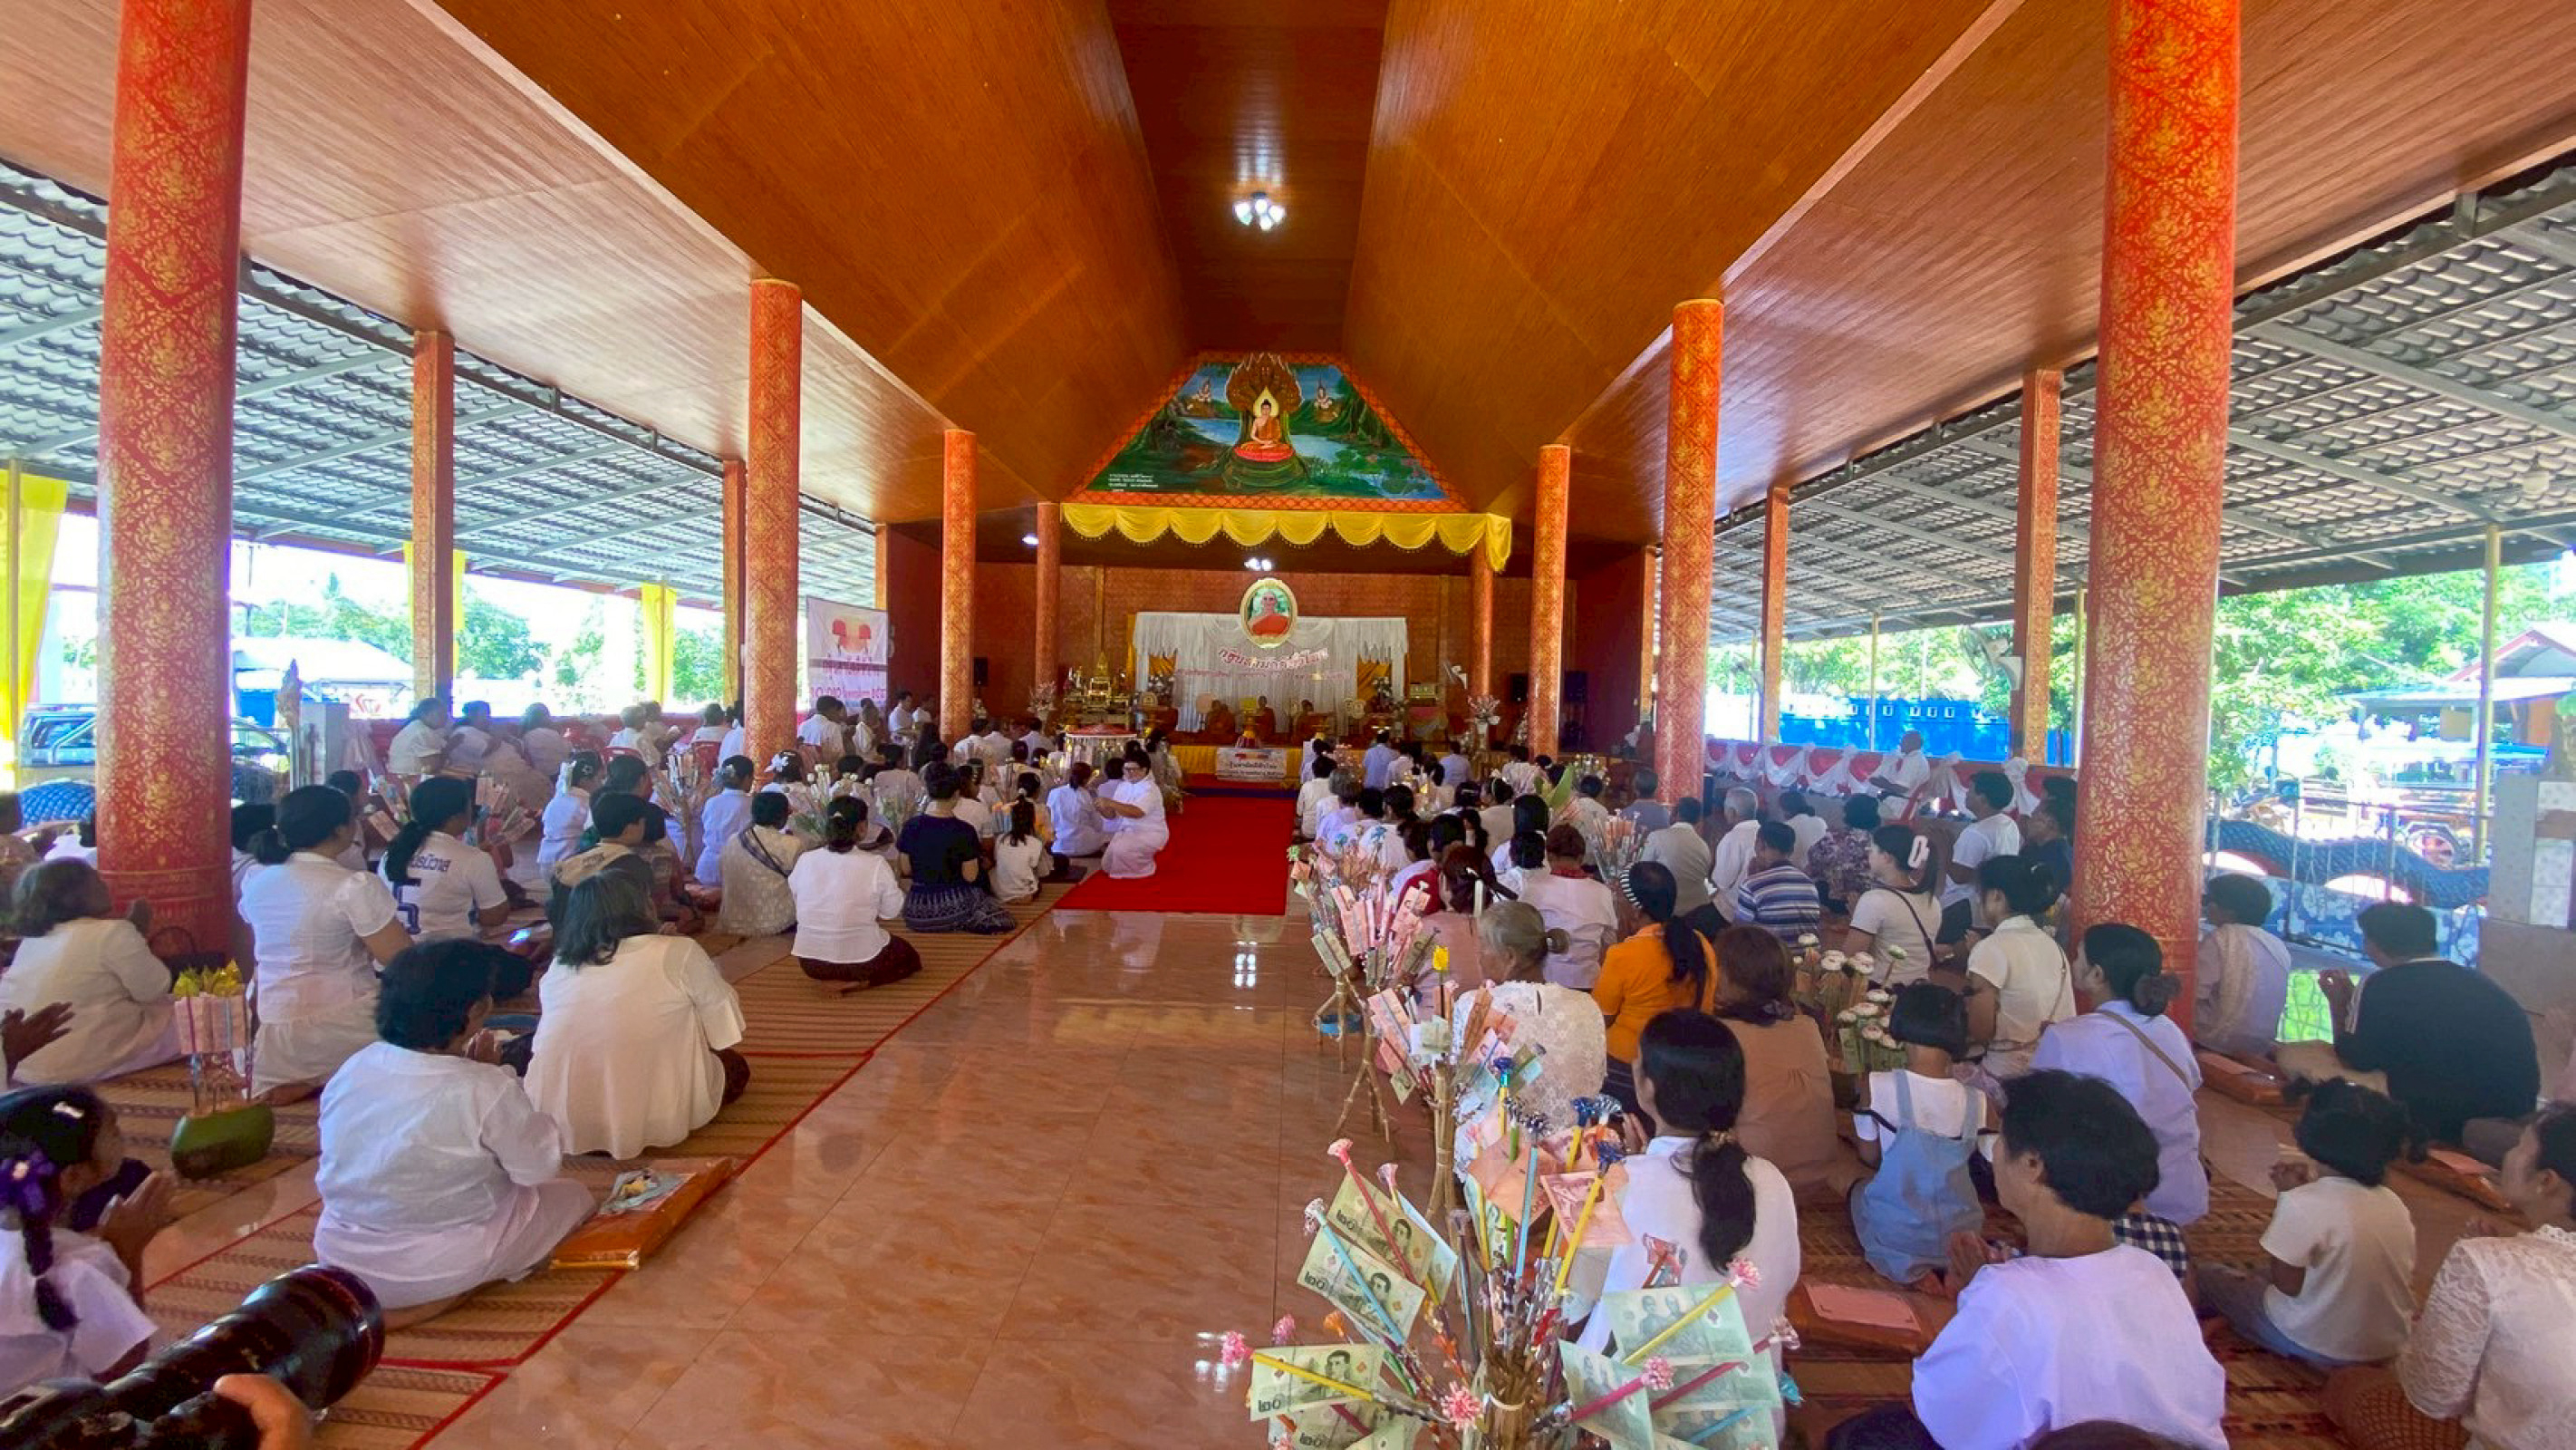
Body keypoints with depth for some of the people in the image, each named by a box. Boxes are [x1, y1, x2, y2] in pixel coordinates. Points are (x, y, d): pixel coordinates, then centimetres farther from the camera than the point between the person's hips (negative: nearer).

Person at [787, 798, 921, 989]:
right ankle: (859, 983, -1)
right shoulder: (876, 865, -18)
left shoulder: (805, 860, -6)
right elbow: (893, 912, -8)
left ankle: (827, 980, 12)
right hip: (859, 961, -7)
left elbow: (792, 891, 13)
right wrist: (897, 885, 9)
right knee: (913, 956, 22)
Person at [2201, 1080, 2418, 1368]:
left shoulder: (2302, 1204, -28)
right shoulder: (2393, 1202, -7)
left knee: (2212, 1275, 14)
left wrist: (2288, 1197, -16)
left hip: (2319, 1346, -7)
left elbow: (2287, 1284, -18)